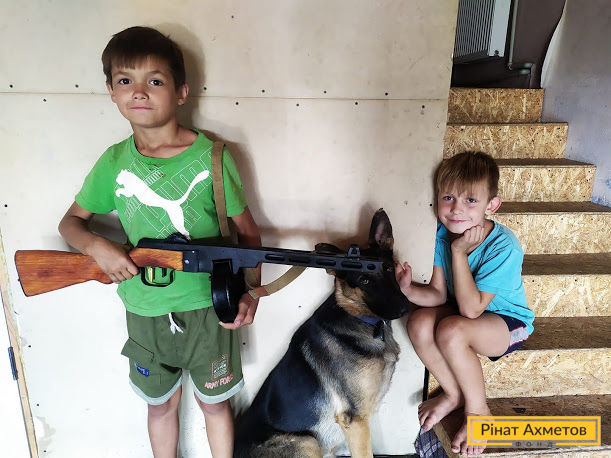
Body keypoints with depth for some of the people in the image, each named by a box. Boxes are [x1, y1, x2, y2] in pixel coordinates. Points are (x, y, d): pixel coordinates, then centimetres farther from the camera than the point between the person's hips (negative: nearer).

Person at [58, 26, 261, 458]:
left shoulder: (211, 157, -12)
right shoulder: (115, 162, -4)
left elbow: (248, 231, -6)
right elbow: (71, 220, 8)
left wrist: (250, 292, -16)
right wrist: (96, 245, -14)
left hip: (207, 308, -2)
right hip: (145, 312, 3)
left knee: (214, 402, 17)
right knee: (161, 403, 24)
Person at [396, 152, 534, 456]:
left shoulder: (504, 248, -30)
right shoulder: (443, 233, -13)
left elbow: (472, 308, -33)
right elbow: (438, 293, -11)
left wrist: (459, 252, -35)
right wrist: (410, 290, -33)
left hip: (508, 321, -5)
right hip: (460, 308, 6)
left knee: (451, 331, -33)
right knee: (419, 322, -24)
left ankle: (478, 410, -4)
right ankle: (454, 394, 3)